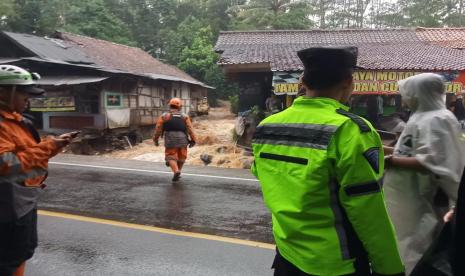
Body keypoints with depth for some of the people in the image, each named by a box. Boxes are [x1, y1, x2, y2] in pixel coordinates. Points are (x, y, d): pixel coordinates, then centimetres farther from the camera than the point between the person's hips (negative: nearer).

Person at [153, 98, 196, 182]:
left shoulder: (164, 116, 4)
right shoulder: (184, 116, 6)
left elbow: (158, 129, 2)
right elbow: (190, 129, -1)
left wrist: (155, 139, 12)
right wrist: (193, 140, 2)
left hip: (170, 140, -2)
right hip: (182, 139, 2)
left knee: (171, 157, 3)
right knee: (181, 157, 17)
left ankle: (176, 171, -20)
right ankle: (178, 173, 26)